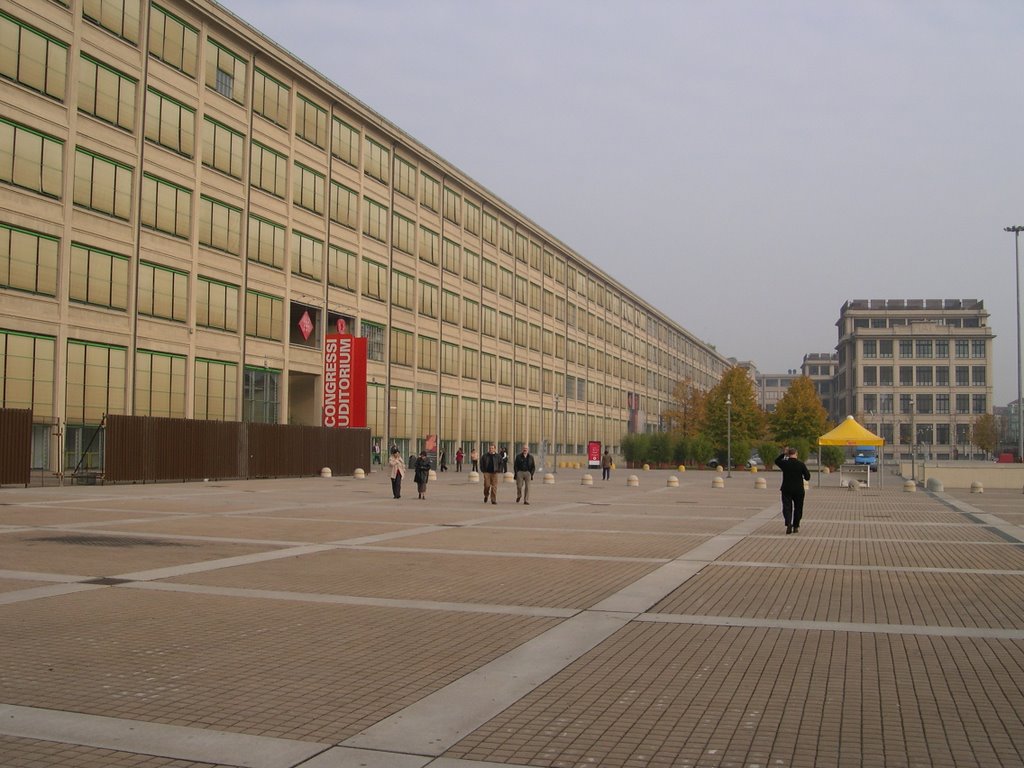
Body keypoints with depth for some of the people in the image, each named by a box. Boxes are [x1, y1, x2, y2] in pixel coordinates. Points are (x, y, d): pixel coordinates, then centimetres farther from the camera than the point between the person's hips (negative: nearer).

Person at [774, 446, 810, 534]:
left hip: (786, 490, 0)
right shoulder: (801, 464, -8)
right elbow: (807, 477, -4)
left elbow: (776, 461, 17)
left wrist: (783, 454, 17)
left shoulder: (784, 463, -6)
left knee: (787, 507, 1)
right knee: (798, 508, 13)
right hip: (798, 490, 0)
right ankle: (796, 526, 15)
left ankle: (788, 524, -21)